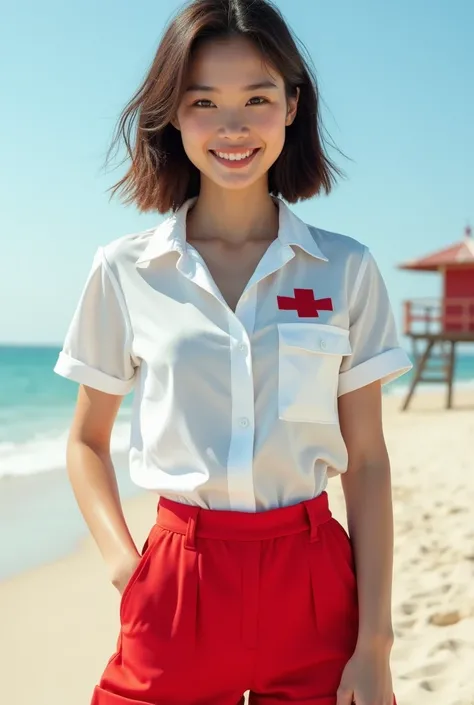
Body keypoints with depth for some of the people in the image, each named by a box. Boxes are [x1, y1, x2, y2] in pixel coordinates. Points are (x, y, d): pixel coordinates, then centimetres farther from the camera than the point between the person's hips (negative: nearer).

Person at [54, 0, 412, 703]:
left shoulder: (346, 270, -1)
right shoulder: (125, 270, -2)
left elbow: (368, 462, 0)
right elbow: (87, 441, 9)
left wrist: (375, 646, -4)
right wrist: (126, 569, -5)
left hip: (315, 584, 1)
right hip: (179, 588, 0)